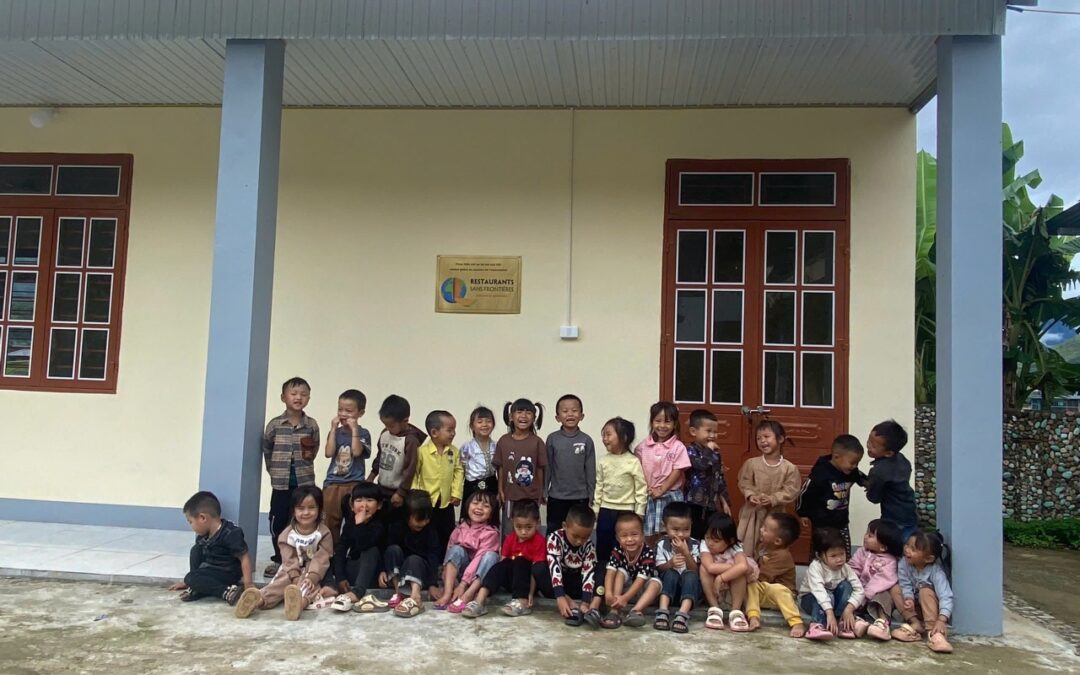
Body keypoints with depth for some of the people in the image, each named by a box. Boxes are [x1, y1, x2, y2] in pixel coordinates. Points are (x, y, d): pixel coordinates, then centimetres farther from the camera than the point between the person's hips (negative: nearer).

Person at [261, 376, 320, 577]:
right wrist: (274, 469, 8)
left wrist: (309, 453, -5)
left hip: (305, 482, 0)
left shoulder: (312, 425, 0)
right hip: (280, 482, 0)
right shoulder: (274, 424, -3)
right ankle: (278, 560, 20)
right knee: (278, 522, 5)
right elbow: (267, 450, 8)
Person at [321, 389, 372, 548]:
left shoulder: (363, 433, -1)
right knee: (330, 521, 9)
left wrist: (354, 429, -15)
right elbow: (329, 453, -8)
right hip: (333, 483, 3)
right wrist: (334, 428, -8)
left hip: (354, 484, -3)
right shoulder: (335, 432, 7)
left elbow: (356, 452, -18)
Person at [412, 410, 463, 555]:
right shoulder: (421, 451, -15)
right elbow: (413, 473, -11)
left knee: (447, 536, 12)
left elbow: (459, 472, 4)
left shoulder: (455, 452, -1)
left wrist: (456, 493, -4)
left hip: (447, 503, 4)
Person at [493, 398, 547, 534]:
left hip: (531, 496, -1)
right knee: (508, 532, 11)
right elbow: (500, 467, 3)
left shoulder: (537, 442, -7)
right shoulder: (504, 441, -3)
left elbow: (540, 469, -3)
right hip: (510, 495, 1)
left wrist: (540, 493, -1)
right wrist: (500, 490, 2)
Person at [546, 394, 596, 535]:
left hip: (580, 498, 0)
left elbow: (591, 471, 0)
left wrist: (591, 497, 0)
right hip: (556, 497, 0)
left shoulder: (586, 440, -4)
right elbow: (547, 467, 1)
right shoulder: (552, 439, -4)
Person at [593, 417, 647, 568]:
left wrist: (639, 513, -7)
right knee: (602, 547, 10)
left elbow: (641, 489, -7)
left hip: (626, 511, -4)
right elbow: (598, 486, 8)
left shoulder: (634, 462, -11)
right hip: (606, 510, 4)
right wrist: (595, 510, 7)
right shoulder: (603, 460, 1)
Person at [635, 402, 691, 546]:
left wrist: (662, 490, -11)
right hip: (648, 496, 3)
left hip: (670, 496, -2)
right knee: (649, 534, 8)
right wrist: (646, 489, -7)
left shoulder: (678, 447, -6)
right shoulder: (644, 445, 1)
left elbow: (677, 472, -8)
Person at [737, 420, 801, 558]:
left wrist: (772, 499, -20)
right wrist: (750, 495, -18)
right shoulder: (751, 463, -5)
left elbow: (791, 491, -10)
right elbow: (744, 483, 0)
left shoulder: (789, 468, -9)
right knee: (747, 547, 8)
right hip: (752, 512, 1)